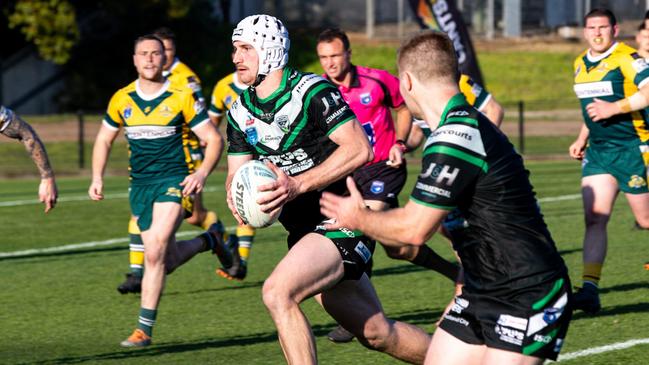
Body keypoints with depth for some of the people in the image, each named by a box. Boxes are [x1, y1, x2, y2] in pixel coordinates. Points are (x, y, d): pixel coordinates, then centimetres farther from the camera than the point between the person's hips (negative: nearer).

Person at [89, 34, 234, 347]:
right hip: (140, 184, 5)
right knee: (165, 259, 6)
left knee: (155, 253, -19)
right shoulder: (122, 99, 5)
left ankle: (144, 330, -13)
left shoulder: (181, 97, -6)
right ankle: (210, 240, 38)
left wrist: (202, 173, -18)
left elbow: (214, 139, -3)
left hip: (175, 181, -5)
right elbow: (104, 138, 20)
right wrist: (97, 177, 6)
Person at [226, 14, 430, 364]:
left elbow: (359, 149, -22)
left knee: (277, 292, -27)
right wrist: (236, 195, -12)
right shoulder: (240, 111, 8)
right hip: (304, 230, 8)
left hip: (343, 222, -8)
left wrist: (297, 184, -29)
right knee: (377, 333, 10)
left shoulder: (311, 91, -15)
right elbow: (237, 172, 13)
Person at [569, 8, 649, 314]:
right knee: (594, 217, -7)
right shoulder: (581, 64, 14)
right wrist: (582, 139, 20)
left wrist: (613, 108, -26)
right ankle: (589, 289, -14)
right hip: (597, 151, 6)